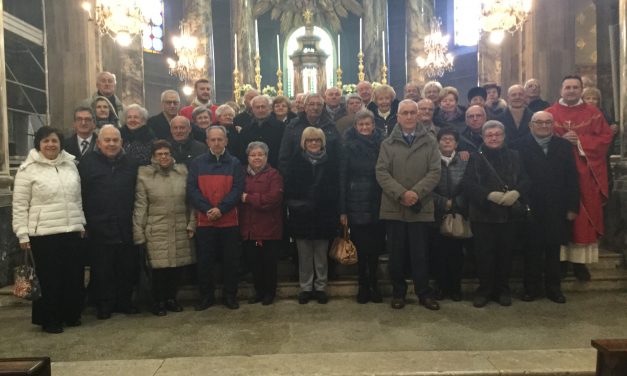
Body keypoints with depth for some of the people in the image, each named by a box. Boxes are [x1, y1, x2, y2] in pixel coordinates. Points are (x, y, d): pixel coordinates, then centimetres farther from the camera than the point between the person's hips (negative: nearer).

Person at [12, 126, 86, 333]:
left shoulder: (70, 164, 9)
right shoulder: (28, 169, -4)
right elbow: (20, 205, -4)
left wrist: (81, 223, 14)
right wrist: (22, 234, -7)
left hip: (71, 231, 4)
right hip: (43, 234, -4)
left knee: (74, 275, 10)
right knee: (50, 278, 3)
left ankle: (71, 314, 26)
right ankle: (50, 320, 18)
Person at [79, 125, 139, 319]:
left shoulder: (130, 163, 9)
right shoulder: (87, 163, -1)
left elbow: (137, 194, 10)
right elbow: (79, 194, -4)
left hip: (125, 228, 3)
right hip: (99, 228, -3)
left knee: (128, 268, 10)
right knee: (101, 270, 6)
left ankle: (124, 302, 26)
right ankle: (104, 305, 21)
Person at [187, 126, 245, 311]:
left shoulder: (235, 163, 4)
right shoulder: (197, 163, 6)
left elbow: (238, 189, -5)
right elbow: (192, 190, -2)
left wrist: (221, 209, -17)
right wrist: (207, 209, -16)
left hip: (229, 221, 0)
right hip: (204, 221, 1)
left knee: (231, 260, 6)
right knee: (204, 261, 6)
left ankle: (230, 295, 21)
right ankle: (206, 296, 21)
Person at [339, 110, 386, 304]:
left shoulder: (382, 144, 4)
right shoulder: (349, 147, 0)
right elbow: (342, 178, -1)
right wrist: (342, 209, -5)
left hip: (378, 204, 1)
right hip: (356, 205, -1)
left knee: (375, 247, 5)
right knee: (361, 248, 4)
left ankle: (373, 284, 22)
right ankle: (363, 286, 20)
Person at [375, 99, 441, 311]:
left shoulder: (429, 143, 6)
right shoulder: (388, 143, 6)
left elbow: (435, 172, -3)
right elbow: (381, 172, -3)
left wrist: (417, 192, -16)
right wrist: (401, 193, -16)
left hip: (420, 207, 0)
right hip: (393, 207, 1)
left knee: (420, 253, 6)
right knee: (397, 253, 8)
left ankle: (424, 293, 19)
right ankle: (398, 292, 21)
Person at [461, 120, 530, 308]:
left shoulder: (514, 156, 10)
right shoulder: (475, 158, 2)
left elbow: (525, 180, 4)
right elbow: (467, 184, -9)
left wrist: (516, 192, -17)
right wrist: (490, 195, -20)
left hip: (509, 213, 2)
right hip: (483, 214, -2)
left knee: (505, 253, 8)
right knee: (484, 254, 2)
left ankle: (503, 289, 22)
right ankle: (484, 290, 16)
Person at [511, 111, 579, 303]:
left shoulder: (563, 146, 8)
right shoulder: (519, 146, -2)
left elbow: (572, 178, 5)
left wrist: (572, 207, 0)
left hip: (556, 208, 3)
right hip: (530, 208, -2)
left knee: (554, 249, 11)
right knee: (532, 249, 6)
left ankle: (553, 287, 24)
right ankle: (532, 287, 19)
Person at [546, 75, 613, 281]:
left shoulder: (593, 113, 8)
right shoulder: (549, 113, 6)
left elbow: (606, 137, 2)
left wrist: (580, 140, -12)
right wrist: (560, 140, -15)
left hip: (586, 173, 1)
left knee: (585, 217, 2)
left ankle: (580, 261, 11)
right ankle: (560, 259, 9)